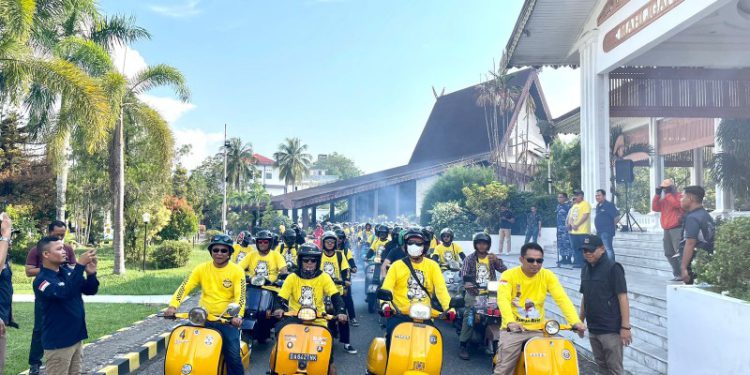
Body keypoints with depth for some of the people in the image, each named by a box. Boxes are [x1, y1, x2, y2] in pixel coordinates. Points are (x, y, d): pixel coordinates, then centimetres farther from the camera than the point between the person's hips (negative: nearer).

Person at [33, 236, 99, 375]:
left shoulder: (67, 271, 3)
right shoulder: (42, 280, -17)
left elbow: (90, 290, 5)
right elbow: (65, 293, -34)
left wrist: (91, 273, -14)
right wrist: (80, 265, -34)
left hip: (76, 337, 7)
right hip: (58, 342, -7)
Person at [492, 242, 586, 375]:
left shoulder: (547, 276, 0)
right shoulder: (508, 275, -9)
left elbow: (562, 299, -10)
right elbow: (503, 300, -23)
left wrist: (575, 321, -26)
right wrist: (510, 322, -42)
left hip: (537, 330, 3)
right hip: (513, 329, -3)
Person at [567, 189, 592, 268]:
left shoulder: (585, 204, -4)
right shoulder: (574, 206, 21)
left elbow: (585, 216, -14)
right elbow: (571, 217, 17)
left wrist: (577, 225, -17)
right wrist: (572, 224, -4)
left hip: (583, 231, -8)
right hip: (574, 231, 8)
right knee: (576, 248, 9)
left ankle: (582, 263, -1)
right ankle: (577, 262, 15)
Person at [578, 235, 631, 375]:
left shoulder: (613, 268, -10)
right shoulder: (585, 269, 10)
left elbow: (623, 298, -13)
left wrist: (625, 327, -17)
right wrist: (580, 321, 17)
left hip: (611, 330, -7)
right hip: (593, 329, 7)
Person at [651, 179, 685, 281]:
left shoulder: (678, 196, -2)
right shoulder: (664, 199, 19)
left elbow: (677, 204, -22)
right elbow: (655, 208, 8)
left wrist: (668, 194, -14)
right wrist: (657, 194, 2)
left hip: (677, 228, -8)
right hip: (667, 229, 9)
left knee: (679, 251, -16)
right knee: (669, 253, 10)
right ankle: (677, 274, 16)